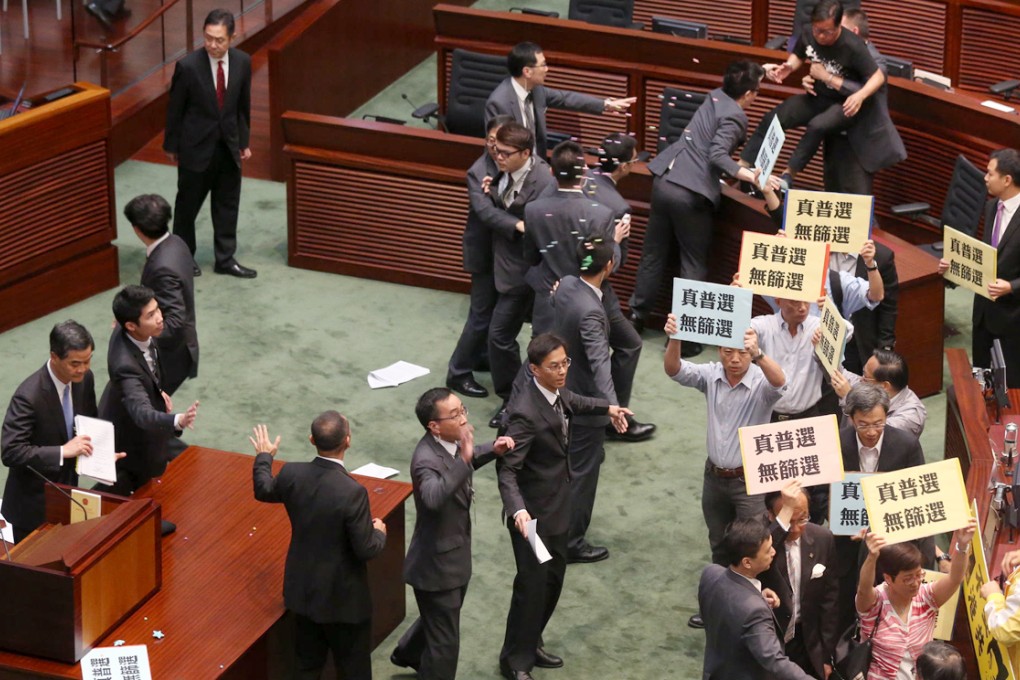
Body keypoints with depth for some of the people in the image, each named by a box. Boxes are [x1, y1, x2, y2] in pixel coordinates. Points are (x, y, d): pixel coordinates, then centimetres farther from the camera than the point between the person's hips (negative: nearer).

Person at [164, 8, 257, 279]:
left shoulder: (242, 62, -7)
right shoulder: (188, 66, -19)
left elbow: (243, 105, 6)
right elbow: (175, 109, -8)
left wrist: (244, 141, 10)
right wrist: (171, 145, -1)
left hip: (229, 146, 4)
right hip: (196, 146, -4)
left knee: (227, 205, 12)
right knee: (188, 204, 11)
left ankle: (225, 259, 24)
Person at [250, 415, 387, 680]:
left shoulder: (292, 475, -12)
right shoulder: (352, 492, -30)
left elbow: (263, 491, 11)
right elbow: (365, 549, -23)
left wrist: (263, 457, 30)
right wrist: (379, 533, 0)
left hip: (302, 590, 6)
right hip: (343, 598, -6)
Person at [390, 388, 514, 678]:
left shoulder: (451, 442, -6)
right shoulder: (426, 460, -32)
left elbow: (467, 462, 18)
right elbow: (433, 498, -53)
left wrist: (492, 450, -2)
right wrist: (463, 459, -58)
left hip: (454, 555, 10)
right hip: (437, 564, -10)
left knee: (440, 619, 33)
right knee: (444, 643, 4)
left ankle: (408, 653, 58)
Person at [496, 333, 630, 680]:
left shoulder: (556, 391, -3)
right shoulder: (526, 412, -30)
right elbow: (507, 468, -31)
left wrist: (606, 407, 28)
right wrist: (517, 510, -44)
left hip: (557, 504, 9)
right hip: (533, 511, -9)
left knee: (553, 578, 19)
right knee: (532, 584, 1)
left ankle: (531, 644, 37)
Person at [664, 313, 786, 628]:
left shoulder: (760, 381, -17)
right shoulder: (711, 375, -5)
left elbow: (779, 382, -40)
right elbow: (674, 370, -18)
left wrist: (757, 354, -59)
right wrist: (674, 339, -39)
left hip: (750, 480, -5)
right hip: (715, 476, 5)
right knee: (719, 548, 20)